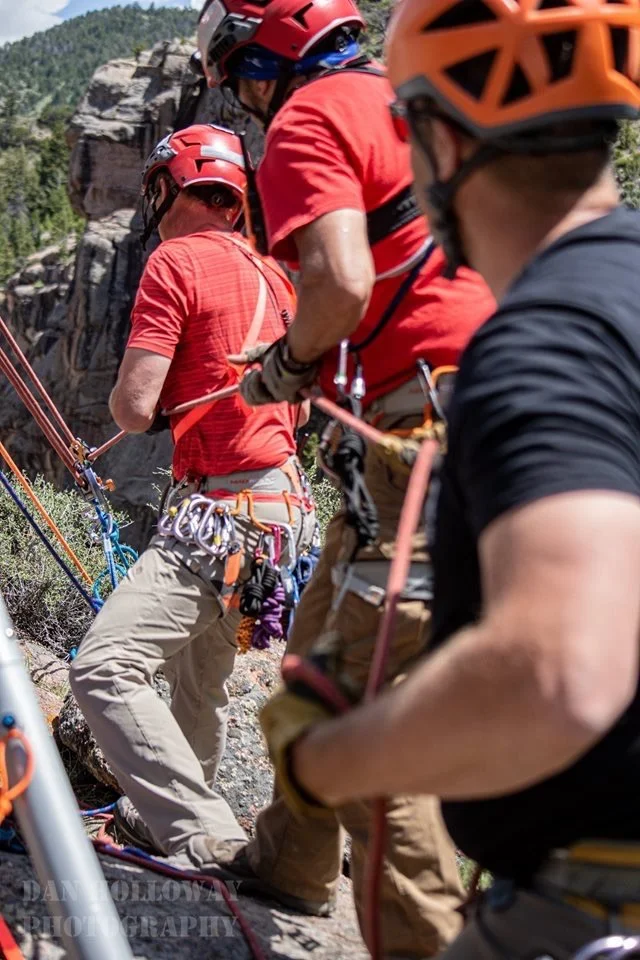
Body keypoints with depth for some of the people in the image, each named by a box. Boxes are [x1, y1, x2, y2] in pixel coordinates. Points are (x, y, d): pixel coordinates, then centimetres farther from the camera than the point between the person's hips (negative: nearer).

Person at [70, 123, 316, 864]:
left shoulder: (176, 261, -10)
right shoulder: (270, 273, 14)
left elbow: (134, 408, -16)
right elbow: (299, 404, 21)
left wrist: (123, 402, 7)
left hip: (220, 510, -9)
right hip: (284, 501, 9)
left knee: (104, 668, -14)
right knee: (200, 677, 22)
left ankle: (210, 843, -15)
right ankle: (166, 816, 39)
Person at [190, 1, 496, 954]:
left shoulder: (305, 120, -4)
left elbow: (341, 280, -21)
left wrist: (285, 365, -1)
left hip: (422, 422, -10)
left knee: (361, 704, -6)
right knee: (324, 647, 20)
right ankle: (293, 860, 36)